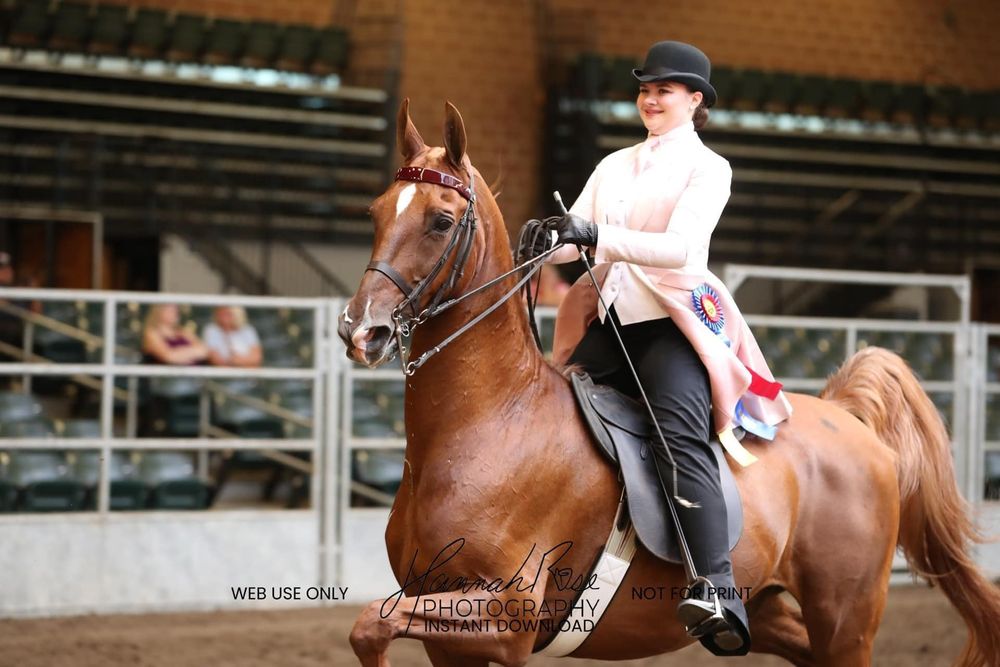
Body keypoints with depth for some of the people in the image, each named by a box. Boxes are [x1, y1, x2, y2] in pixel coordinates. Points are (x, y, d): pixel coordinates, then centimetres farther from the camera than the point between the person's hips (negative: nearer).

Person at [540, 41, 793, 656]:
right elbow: (575, 236, 9)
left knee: (682, 437, -28)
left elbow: (680, 247, -15)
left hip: (675, 324, -7)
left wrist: (597, 237, -27)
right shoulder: (614, 166, 20)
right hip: (610, 324, 7)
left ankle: (720, 594, -42)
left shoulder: (708, 168, 2)